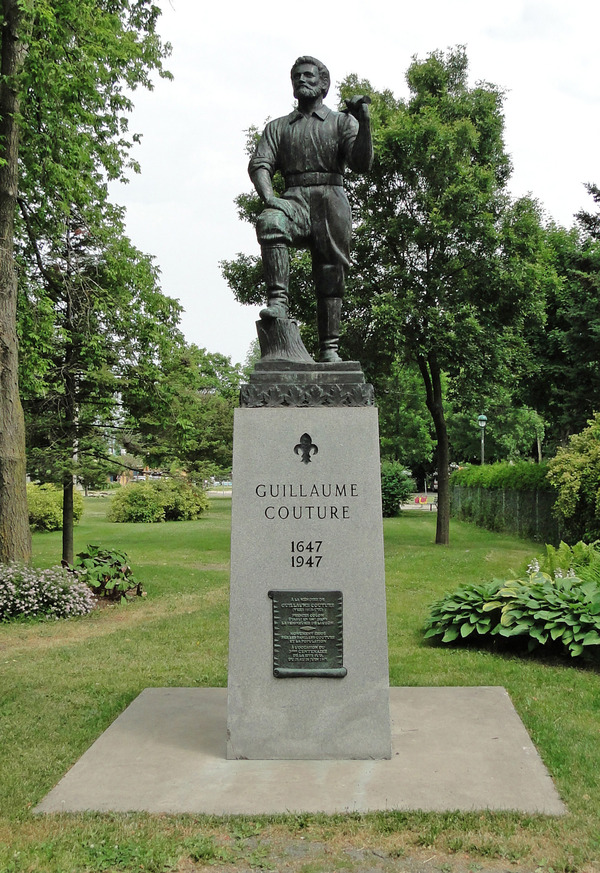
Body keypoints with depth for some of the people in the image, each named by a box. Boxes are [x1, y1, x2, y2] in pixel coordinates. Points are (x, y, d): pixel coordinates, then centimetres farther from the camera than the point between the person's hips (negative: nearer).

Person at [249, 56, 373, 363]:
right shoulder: (278, 127, 22)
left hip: (330, 199, 0)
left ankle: (329, 348, -2)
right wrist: (269, 197, -13)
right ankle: (278, 300, -38)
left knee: (330, 276, -6)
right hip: (294, 197, 1)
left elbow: (361, 163, 1)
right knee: (269, 222, -34)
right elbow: (259, 165, 7)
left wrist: (364, 122, -13)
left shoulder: (341, 122, 17)